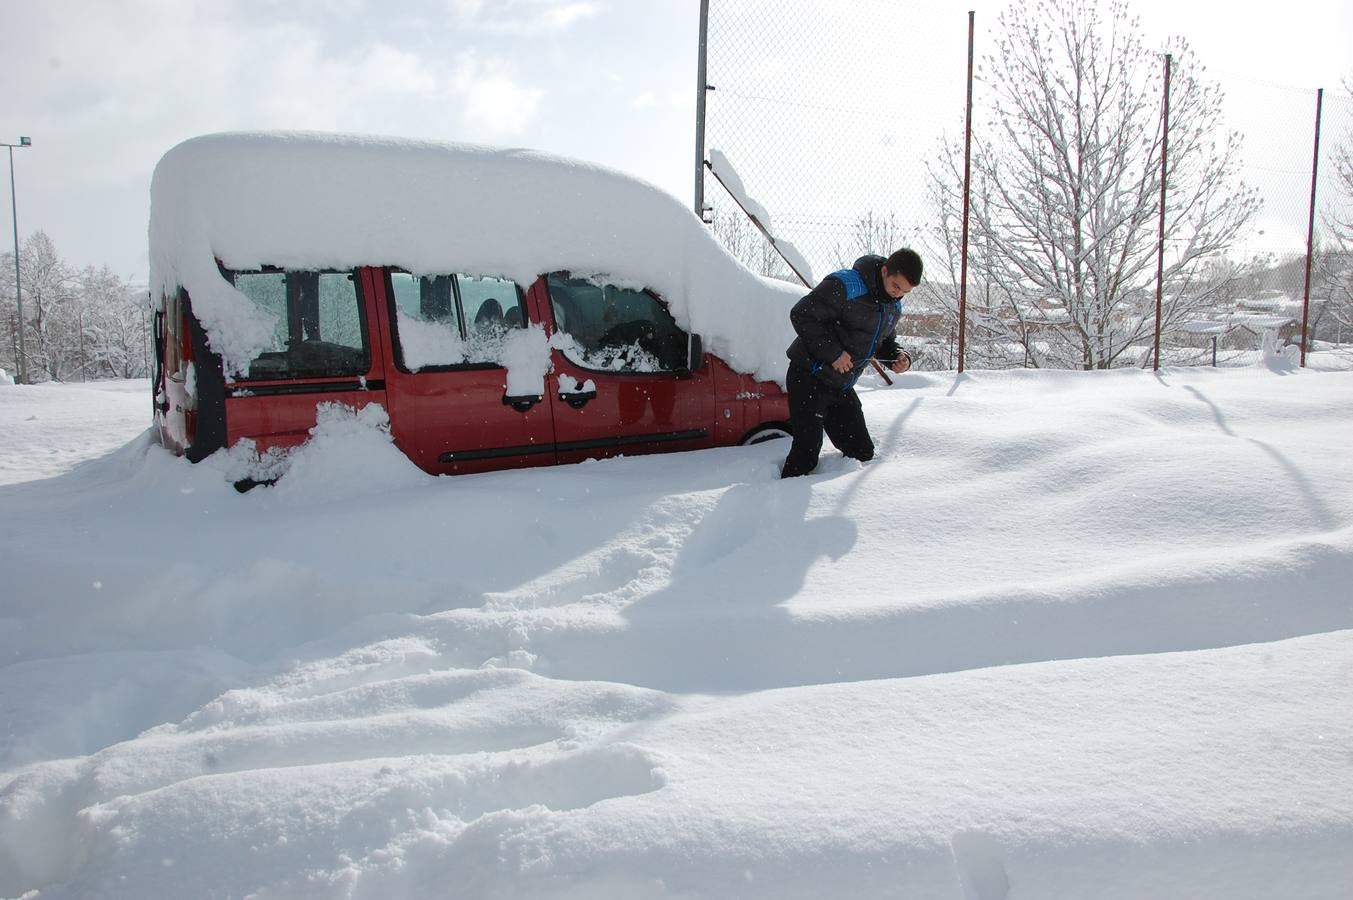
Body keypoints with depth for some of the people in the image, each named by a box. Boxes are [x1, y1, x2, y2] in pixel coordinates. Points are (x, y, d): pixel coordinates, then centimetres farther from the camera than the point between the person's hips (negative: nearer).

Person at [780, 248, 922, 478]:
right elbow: (801, 314, -23)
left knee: (863, 452, 9)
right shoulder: (845, 286, -22)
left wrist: (899, 357, -3)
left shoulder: (894, 307, 6)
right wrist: (833, 353, -25)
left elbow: (884, 342, 21)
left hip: (842, 388, 8)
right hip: (809, 380, -8)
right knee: (807, 453, -12)